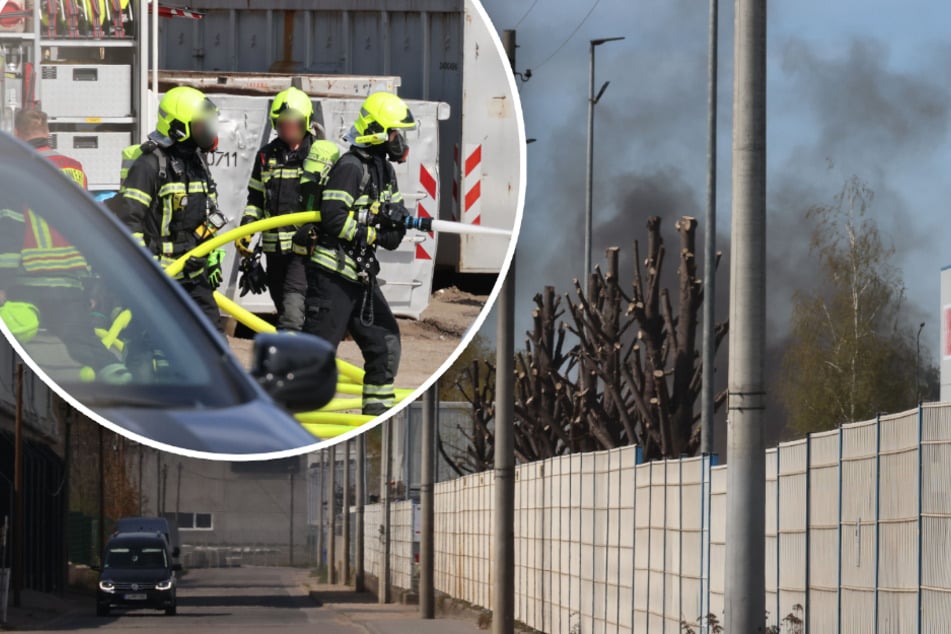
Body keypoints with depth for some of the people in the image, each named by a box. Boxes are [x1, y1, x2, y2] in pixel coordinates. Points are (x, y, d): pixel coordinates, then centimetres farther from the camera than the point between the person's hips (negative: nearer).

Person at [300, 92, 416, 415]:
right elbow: (333, 219, -22)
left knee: (384, 342, 9)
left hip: (360, 276, 9)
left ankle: (378, 409, 17)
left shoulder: (384, 170, 15)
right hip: (332, 274, -9)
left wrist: (396, 216, -8)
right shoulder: (351, 167, -14)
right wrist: (374, 233, -16)